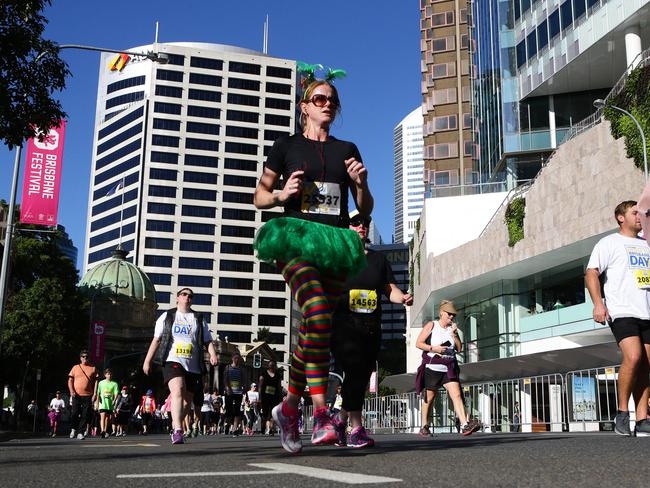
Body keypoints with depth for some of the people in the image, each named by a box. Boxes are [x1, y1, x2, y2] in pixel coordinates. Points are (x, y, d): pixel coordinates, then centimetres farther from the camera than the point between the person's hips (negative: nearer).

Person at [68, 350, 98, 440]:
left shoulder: (93, 368, 9)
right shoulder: (75, 367, 10)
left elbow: (95, 381, 7)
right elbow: (70, 380, 8)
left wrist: (95, 394, -2)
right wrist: (71, 391, -7)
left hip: (88, 396, 0)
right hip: (76, 395, 0)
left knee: (85, 415, -4)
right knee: (75, 413, -4)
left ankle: (80, 432, 2)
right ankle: (74, 429, 20)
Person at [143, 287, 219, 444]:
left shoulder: (199, 319, 16)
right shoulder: (166, 317, 14)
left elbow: (208, 341, 11)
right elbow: (156, 340, 13)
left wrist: (213, 354, -9)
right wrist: (147, 360, 7)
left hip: (193, 365, 3)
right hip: (172, 361, -3)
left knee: (188, 399, 8)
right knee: (178, 391, -26)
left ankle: (175, 425, 32)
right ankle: (178, 431, -32)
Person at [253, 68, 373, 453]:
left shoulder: (347, 150, 18)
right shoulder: (287, 146, 12)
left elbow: (366, 209, 18)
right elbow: (260, 197, 14)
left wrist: (361, 183, -2)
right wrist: (282, 194, -7)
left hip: (336, 244, 3)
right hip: (295, 238, -3)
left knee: (313, 330, 1)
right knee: (318, 317, -26)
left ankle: (289, 408, 19)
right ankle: (321, 414, -22)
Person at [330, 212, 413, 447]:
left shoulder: (378, 259, 17)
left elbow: (390, 289, 13)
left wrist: (402, 297, -8)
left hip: (371, 329, 5)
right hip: (343, 326, -5)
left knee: (362, 377, 6)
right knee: (354, 371, -18)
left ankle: (340, 419, 26)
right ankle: (356, 429, -14)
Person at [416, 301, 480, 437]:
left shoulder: (452, 328, 12)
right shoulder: (431, 325, 0)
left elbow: (459, 349, 9)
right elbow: (418, 343, -4)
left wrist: (454, 335, -5)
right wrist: (433, 348, -17)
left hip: (449, 369, 3)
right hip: (433, 368, -3)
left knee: (456, 395, -12)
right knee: (429, 398, 6)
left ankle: (465, 425, -22)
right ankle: (424, 427, 19)